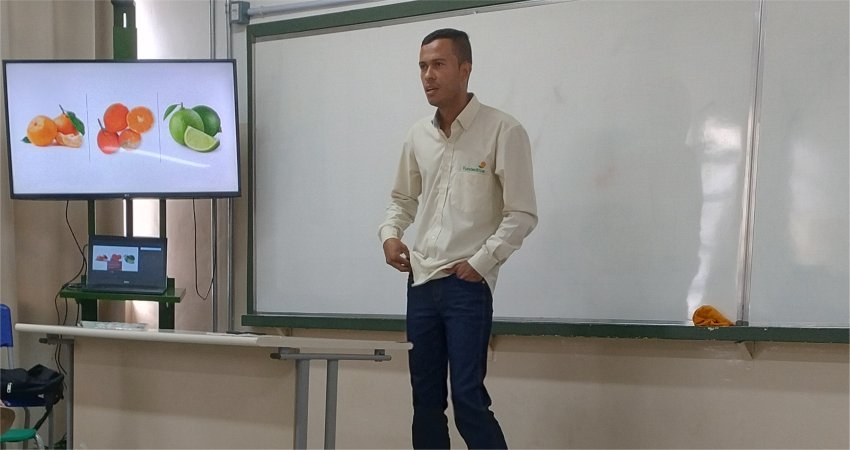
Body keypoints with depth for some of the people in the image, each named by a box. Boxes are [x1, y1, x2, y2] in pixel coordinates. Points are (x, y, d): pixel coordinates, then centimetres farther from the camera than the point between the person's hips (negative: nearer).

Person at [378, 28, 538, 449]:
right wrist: (390, 234, 4)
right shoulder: (418, 135, 9)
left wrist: (481, 262, -13)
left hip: (468, 284, -6)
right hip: (421, 281, 6)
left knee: (468, 398, -7)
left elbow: (522, 214, -9)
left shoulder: (503, 131, -8)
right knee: (425, 398, 12)